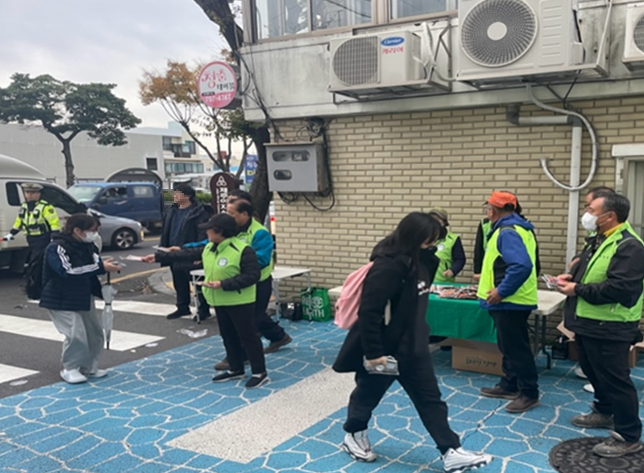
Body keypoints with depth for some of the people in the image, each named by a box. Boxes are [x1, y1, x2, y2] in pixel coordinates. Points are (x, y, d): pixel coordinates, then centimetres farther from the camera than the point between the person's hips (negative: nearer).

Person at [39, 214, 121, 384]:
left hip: (84, 297, 8)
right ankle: (70, 369, 6)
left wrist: (108, 266, -16)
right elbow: (69, 271, -33)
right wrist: (101, 267, -32)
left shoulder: (88, 246, 2)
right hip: (61, 300, -8)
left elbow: (94, 265, 8)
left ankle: (88, 367, 26)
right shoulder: (57, 248, -22)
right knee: (76, 335, -16)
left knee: (95, 333, 10)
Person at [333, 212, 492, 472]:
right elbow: (369, 312, -29)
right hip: (384, 348, -8)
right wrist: (373, 352, -26)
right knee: (368, 393, 15)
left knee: (430, 398, 10)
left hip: (412, 346, 9)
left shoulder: (418, 261, 2)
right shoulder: (387, 266, -27)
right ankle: (353, 435, 39)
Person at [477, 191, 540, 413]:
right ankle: (509, 385, 28)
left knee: (516, 348, -2)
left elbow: (522, 266, -32)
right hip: (511, 300, 11)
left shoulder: (508, 232, -20)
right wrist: (493, 282, 20)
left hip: (509, 302, -11)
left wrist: (501, 290, -26)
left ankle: (529, 393, 7)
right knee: (509, 346, 18)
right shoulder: (515, 227, 13)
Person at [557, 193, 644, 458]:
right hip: (590, 323, 10)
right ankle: (605, 413, 41)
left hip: (610, 328, -10)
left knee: (615, 379, -3)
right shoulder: (598, 240, 13)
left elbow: (619, 287, -30)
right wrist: (572, 276, 2)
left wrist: (577, 290, -21)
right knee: (595, 373, 23)